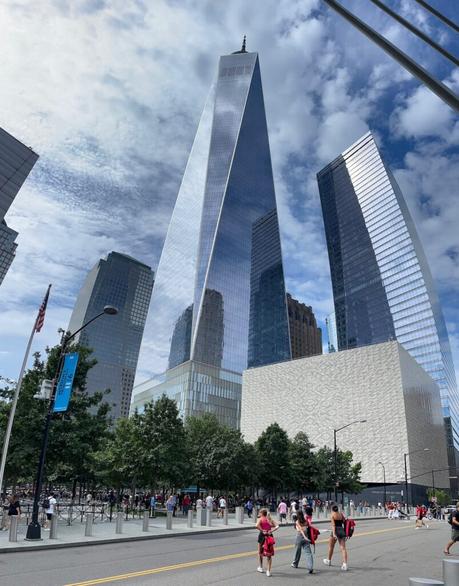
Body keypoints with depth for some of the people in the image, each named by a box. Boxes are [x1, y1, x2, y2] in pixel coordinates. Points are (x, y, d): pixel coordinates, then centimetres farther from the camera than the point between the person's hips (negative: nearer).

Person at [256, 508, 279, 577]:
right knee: (269, 554, 10)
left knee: (260, 552, 19)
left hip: (262, 535, -3)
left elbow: (257, 525, -24)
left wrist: (262, 530, -16)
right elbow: (277, 526, -1)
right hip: (270, 536, 3)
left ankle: (261, 567, 32)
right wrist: (271, 531, -7)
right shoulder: (270, 519, 8)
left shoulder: (260, 519, -4)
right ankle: (268, 571, 4)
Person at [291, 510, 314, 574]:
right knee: (308, 552, -3)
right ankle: (310, 568, -17)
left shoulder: (297, 522, -5)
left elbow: (301, 529, -16)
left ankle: (295, 564, 38)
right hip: (305, 537, 2)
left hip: (299, 537, -2)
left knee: (298, 551, 17)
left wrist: (304, 537, -26)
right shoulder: (306, 521, 4)